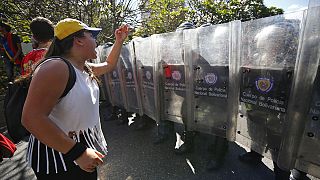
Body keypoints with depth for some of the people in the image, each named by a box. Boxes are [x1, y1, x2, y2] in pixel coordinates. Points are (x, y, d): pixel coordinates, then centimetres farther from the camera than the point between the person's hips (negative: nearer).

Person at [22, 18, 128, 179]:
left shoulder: (85, 68, 3)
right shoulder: (56, 67, -26)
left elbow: (108, 65, 21)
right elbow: (32, 118, -32)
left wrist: (119, 41, 15)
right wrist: (78, 152, -32)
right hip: (59, 155, -8)